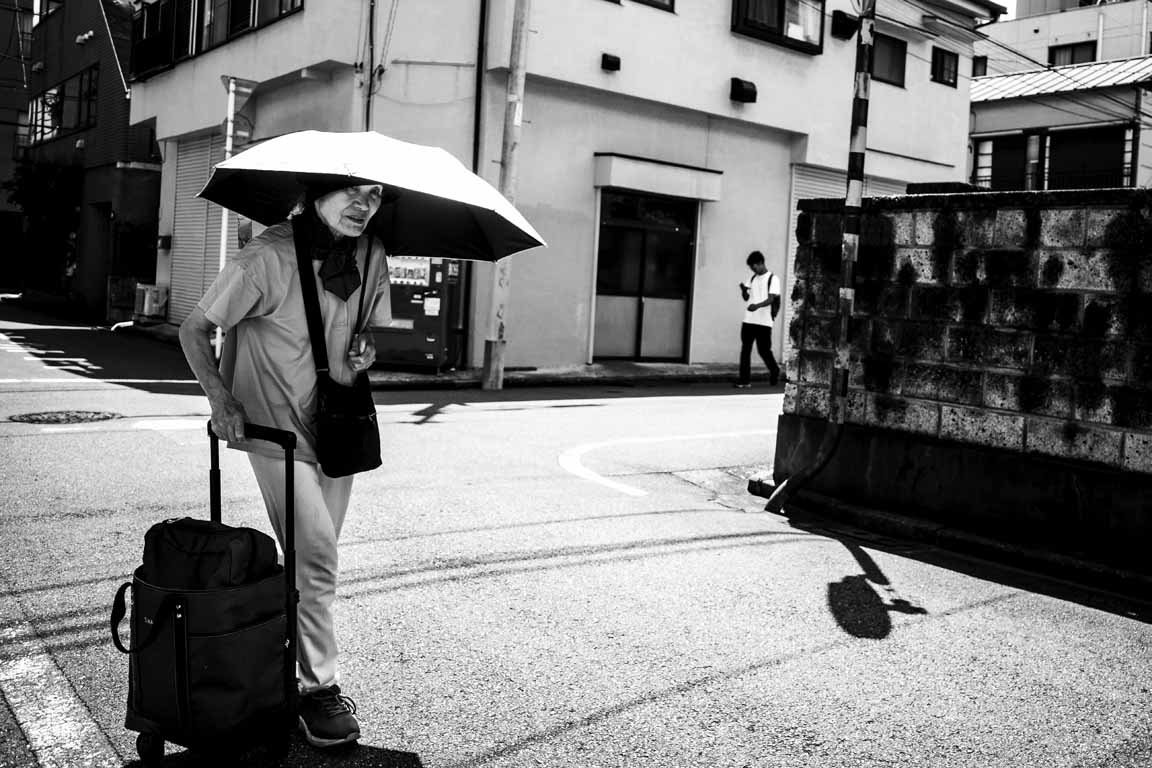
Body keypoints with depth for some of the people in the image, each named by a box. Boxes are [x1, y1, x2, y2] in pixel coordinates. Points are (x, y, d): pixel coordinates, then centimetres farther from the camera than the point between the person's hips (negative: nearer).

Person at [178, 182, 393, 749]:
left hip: (337, 425, 6)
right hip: (276, 424, -6)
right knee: (315, 553, -11)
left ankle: (289, 659, 31)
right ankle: (320, 688, 1)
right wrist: (221, 398, -19)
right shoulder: (268, 257, -16)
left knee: (314, 554, 12)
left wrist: (367, 349, -8)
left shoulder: (371, 257, 1)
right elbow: (194, 330, -8)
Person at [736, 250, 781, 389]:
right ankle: (745, 380, 2)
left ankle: (774, 371, 26)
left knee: (764, 350, 0)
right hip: (749, 320, 5)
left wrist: (757, 305, -31)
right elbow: (746, 298, 14)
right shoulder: (752, 278, 15)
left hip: (764, 321, -5)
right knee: (745, 349, 0)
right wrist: (743, 290, -9)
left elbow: (771, 299, -13)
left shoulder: (772, 279, -3)